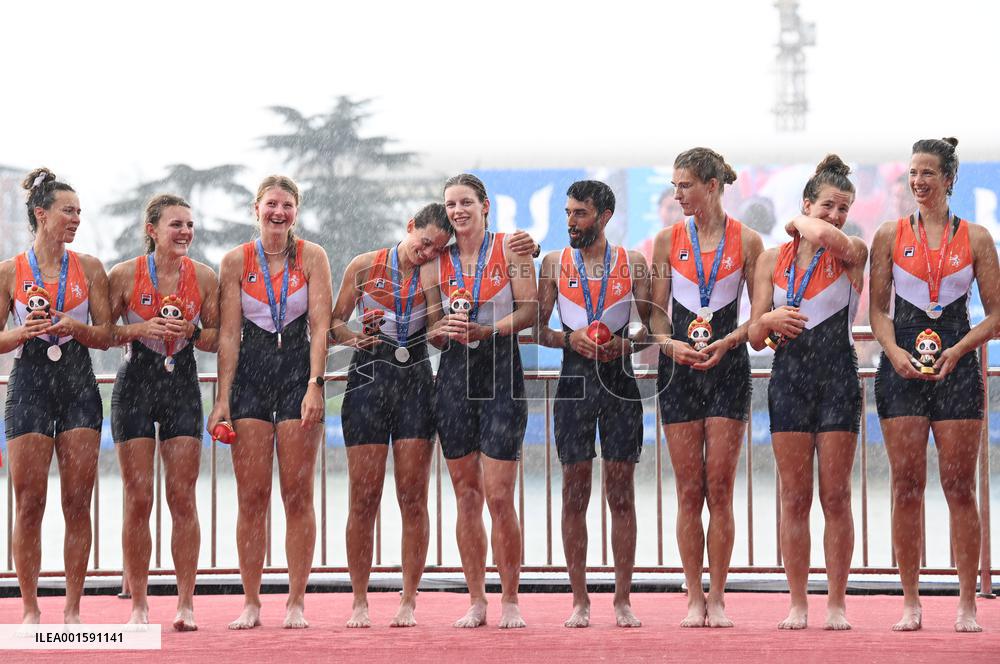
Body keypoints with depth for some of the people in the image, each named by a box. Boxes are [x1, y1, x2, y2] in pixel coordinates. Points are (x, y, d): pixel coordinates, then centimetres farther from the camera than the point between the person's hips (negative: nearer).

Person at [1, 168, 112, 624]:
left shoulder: (89, 269, 7)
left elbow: (106, 335, 7)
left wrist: (75, 327, -12)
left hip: (79, 385, 1)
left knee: (77, 504, -1)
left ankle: (73, 608, 4)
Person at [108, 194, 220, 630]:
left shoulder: (203, 277, 2)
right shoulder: (125, 275, -4)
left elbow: (217, 338, 10)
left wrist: (190, 332, -10)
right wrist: (141, 329, -15)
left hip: (183, 387, 1)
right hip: (136, 386, -1)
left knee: (183, 498, -2)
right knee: (137, 499, -1)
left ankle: (186, 602, 5)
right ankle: (138, 605, 6)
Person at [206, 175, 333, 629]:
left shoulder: (312, 257, 2)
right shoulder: (236, 261, 3)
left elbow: (320, 325, -5)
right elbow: (228, 333, 1)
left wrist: (314, 385, -16)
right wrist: (223, 399, -5)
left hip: (299, 374, -1)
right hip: (250, 375, 1)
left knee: (298, 495, -1)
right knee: (251, 496, -1)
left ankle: (296, 603, 4)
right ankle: (251, 604, 4)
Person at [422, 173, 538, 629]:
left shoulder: (510, 249, 0)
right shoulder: (435, 261, 10)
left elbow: (530, 309, -6)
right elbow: (430, 327, 11)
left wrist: (488, 330, -20)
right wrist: (443, 330, -12)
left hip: (502, 372, -3)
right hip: (455, 373, 3)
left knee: (499, 496, -9)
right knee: (466, 496, 5)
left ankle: (510, 601, 2)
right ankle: (476, 602, 12)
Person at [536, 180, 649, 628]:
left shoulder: (633, 264, 6)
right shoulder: (555, 263, 7)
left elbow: (649, 325, 7)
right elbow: (538, 328, 6)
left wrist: (625, 342, -12)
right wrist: (569, 339, -12)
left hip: (620, 382, 0)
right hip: (574, 382, 0)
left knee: (621, 494, 0)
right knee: (574, 493, 0)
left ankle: (622, 600, 5)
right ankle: (579, 600, 6)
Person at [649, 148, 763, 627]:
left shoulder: (746, 241, 1)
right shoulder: (668, 240, 7)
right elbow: (656, 311, 8)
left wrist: (727, 341, -13)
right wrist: (670, 342, -11)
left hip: (728, 366, -2)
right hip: (679, 367, 2)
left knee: (719, 489, -3)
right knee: (689, 491, 1)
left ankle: (717, 599, 2)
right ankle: (694, 600, 6)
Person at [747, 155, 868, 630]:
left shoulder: (852, 253, 0)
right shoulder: (772, 260, 8)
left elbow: (825, 235, -25)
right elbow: (755, 337, 10)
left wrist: (800, 224, -3)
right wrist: (769, 321, -12)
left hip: (838, 378, -2)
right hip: (789, 379, 2)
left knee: (836, 497, -1)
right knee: (794, 497, 2)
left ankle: (837, 603, 5)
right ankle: (797, 604, 6)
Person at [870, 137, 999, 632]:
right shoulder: (891, 235, 7)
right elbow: (878, 308, 7)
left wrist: (956, 350, -10)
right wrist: (895, 351, -11)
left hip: (956, 365, -1)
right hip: (903, 364, 1)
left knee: (959, 486, -2)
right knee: (906, 485, -1)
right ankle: (910, 602, 4)